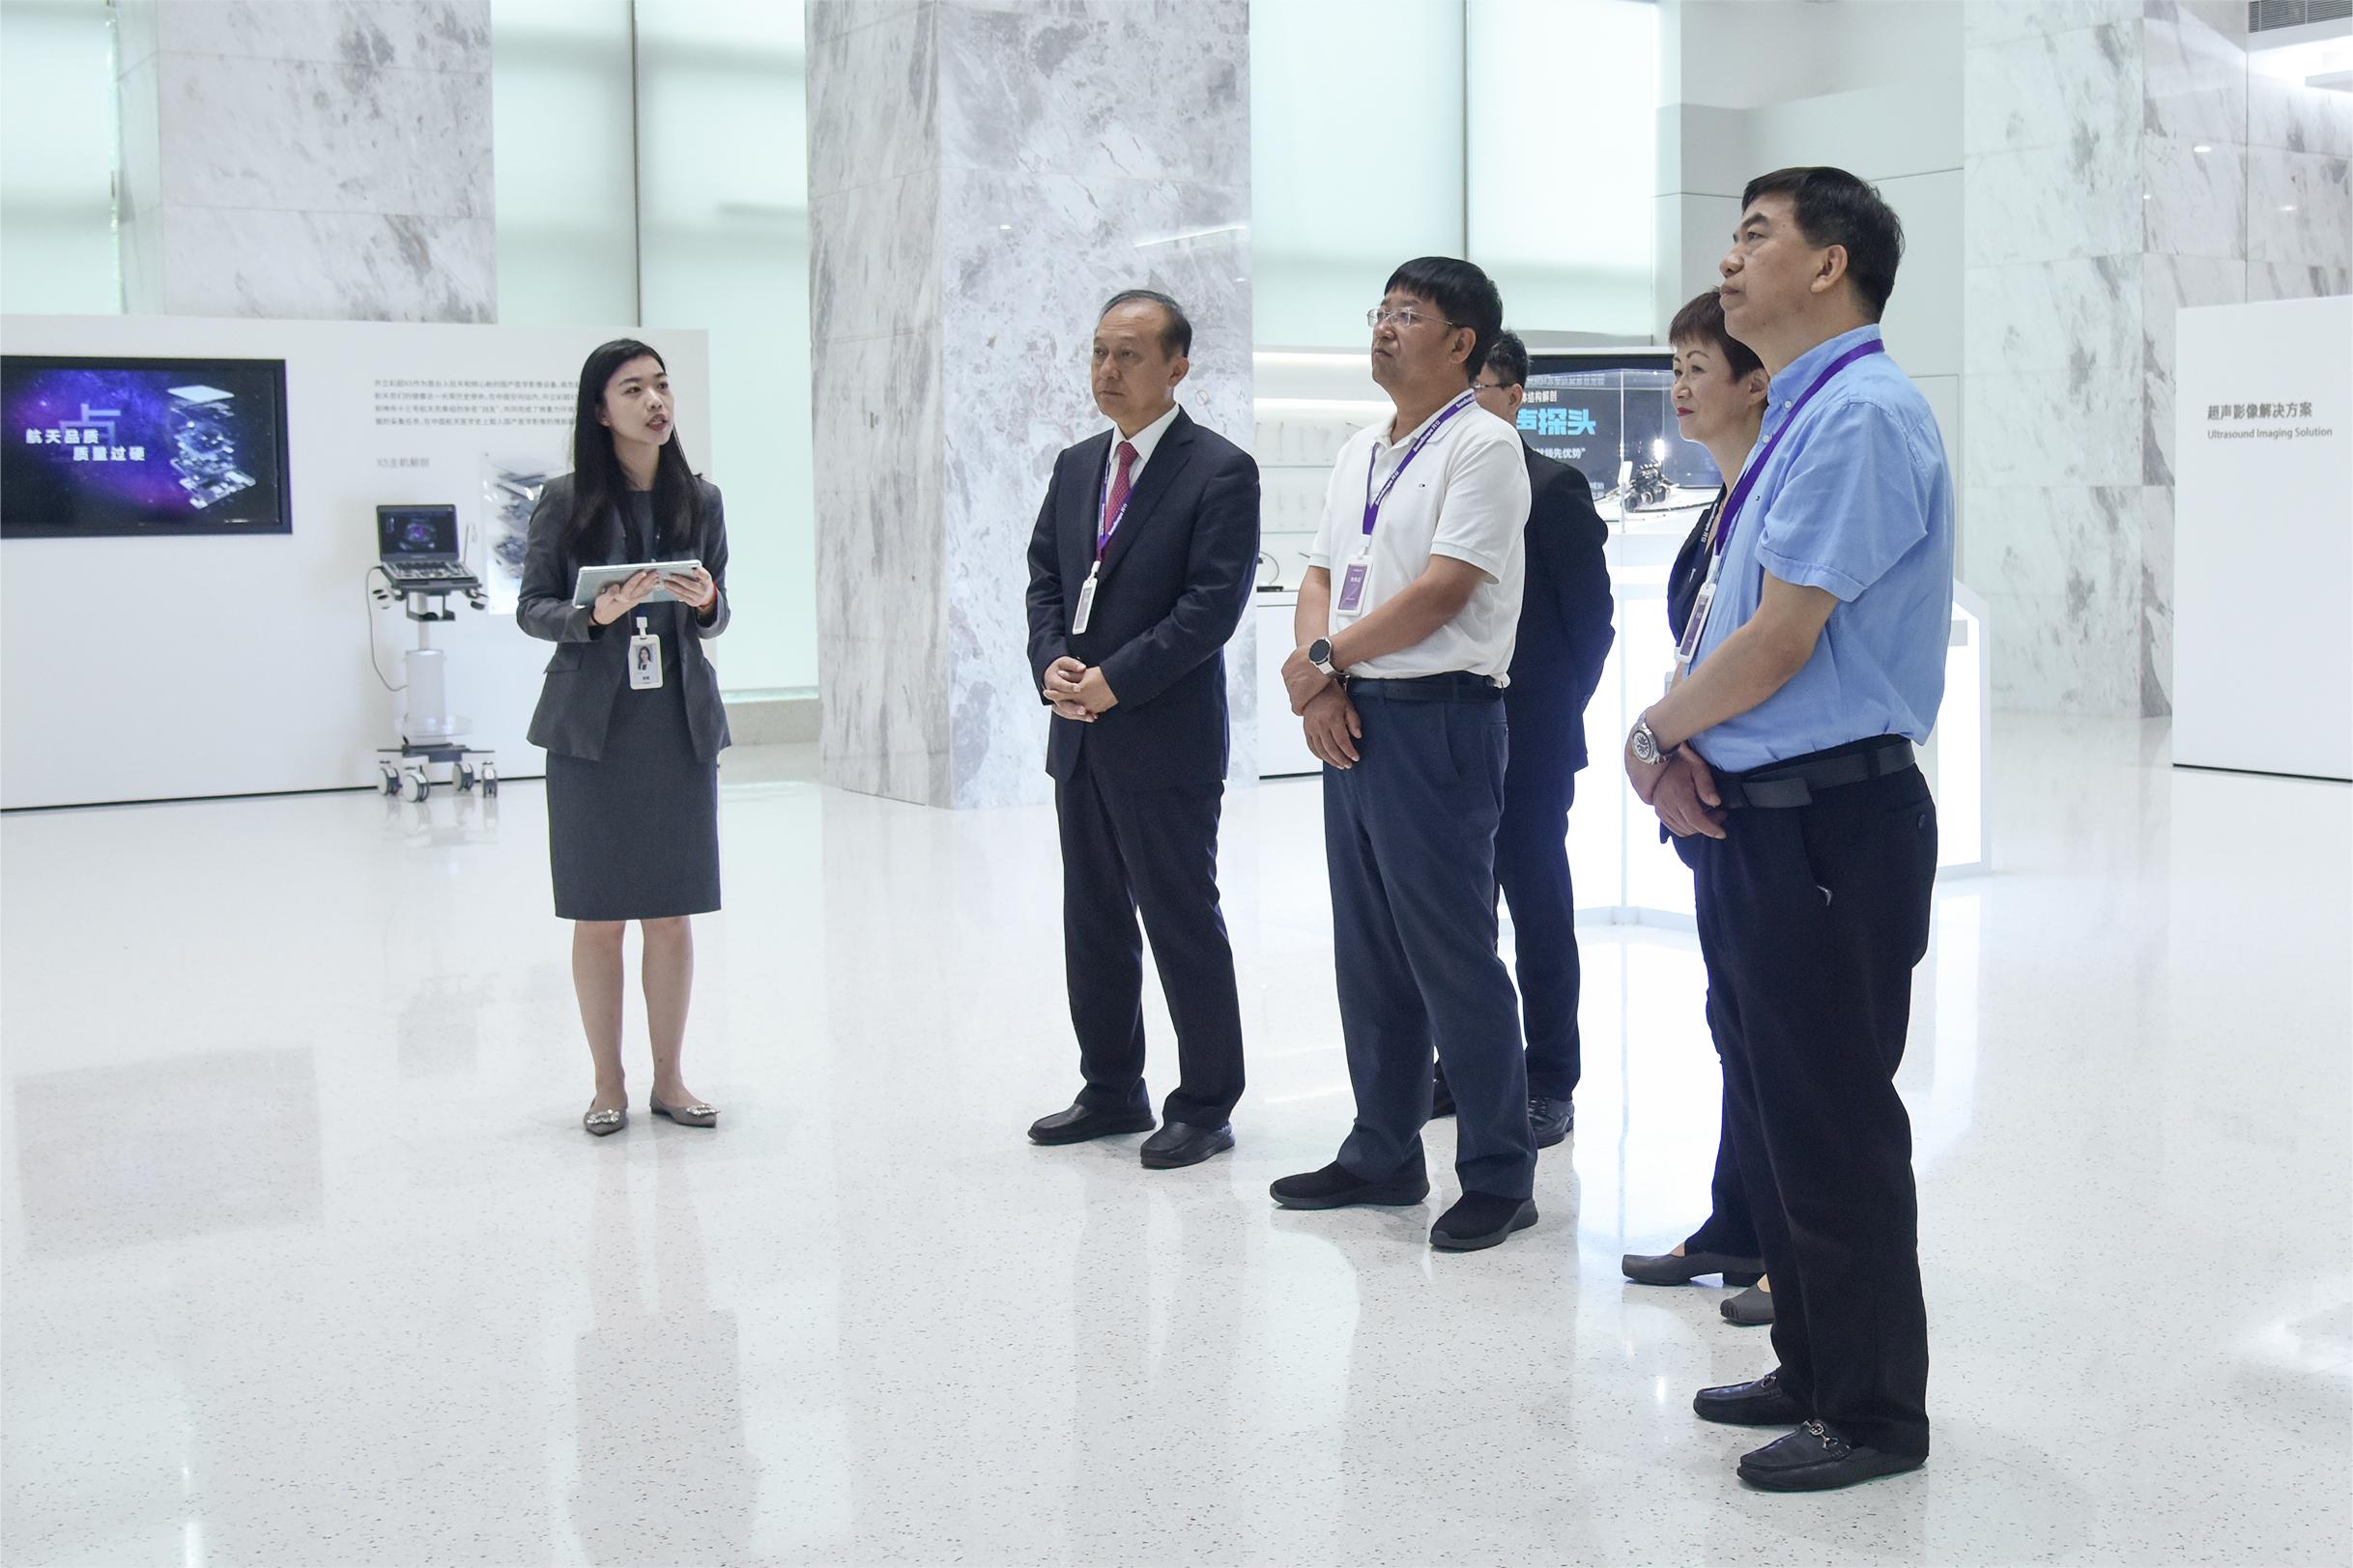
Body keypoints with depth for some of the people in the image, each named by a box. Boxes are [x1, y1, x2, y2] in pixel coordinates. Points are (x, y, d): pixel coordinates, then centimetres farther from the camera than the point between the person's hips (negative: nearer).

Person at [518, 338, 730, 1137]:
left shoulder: (699, 499, 7)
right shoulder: (566, 499, -1)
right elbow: (530, 607, 1)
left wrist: (707, 603, -9)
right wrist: (595, 615, -17)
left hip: (680, 722, 2)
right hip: (593, 725, -2)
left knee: (672, 912, 6)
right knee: (598, 914, 3)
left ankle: (669, 1078, 18)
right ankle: (608, 1082, 15)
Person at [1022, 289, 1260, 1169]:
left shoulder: (1220, 472, -9)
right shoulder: (1075, 466, 14)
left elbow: (1214, 603, -16)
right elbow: (1044, 577, 14)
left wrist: (1116, 680, -18)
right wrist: (1051, 663, -5)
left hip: (1166, 736, -7)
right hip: (1079, 734, 7)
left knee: (1183, 922, 0)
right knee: (1092, 922, 14)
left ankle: (1205, 1106, 11)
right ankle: (1112, 1091, 27)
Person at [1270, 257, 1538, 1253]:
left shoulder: (1481, 447, -9)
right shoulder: (1359, 453, 17)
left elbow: (1441, 591, -17)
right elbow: (1319, 579, 15)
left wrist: (1321, 660, -10)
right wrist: (1318, 683, -3)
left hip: (1437, 720, -8)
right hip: (1350, 718, 9)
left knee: (1452, 956, -3)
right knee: (1368, 953, 14)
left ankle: (1498, 1178, 8)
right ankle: (1382, 1156, 27)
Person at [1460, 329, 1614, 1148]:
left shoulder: (1551, 488, -7)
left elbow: (1592, 617, -6)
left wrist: (1554, 713, -6)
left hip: (1527, 745, -6)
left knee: (1540, 917, 3)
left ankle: (1549, 1084, 12)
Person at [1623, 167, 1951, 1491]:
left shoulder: (1863, 415, -17)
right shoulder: (1796, 421, 14)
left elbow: (1780, 641, -21)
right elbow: (1719, 616, 17)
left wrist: (1657, 731, -6)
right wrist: (1678, 743, -1)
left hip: (1827, 824, -10)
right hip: (1751, 821, 10)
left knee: (1832, 1130, 1)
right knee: (1770, 1115, 19)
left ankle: (1876, 1414, 17)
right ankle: (1813, 1369, 34)